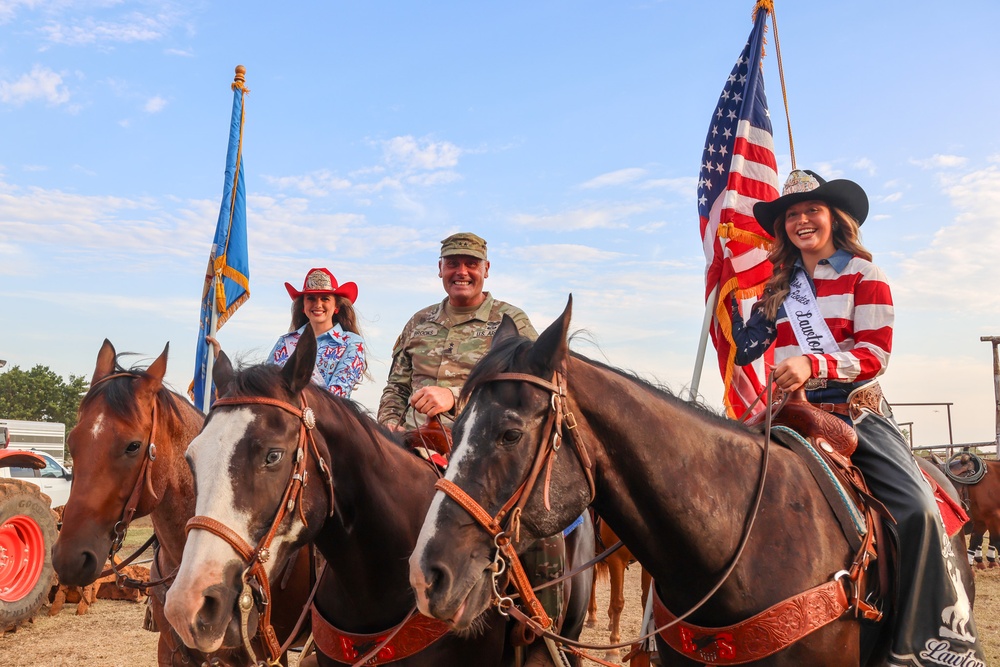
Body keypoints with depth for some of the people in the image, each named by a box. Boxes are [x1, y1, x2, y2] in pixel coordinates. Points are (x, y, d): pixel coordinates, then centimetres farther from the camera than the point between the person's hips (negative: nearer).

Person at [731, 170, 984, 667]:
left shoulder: (864, 276, 3)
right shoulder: (780, 286, 15)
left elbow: (875, 355, -7)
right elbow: (746, 351, 17)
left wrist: (813, 365, -24)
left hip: (856, 411, -3)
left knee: (917, 509, -24)